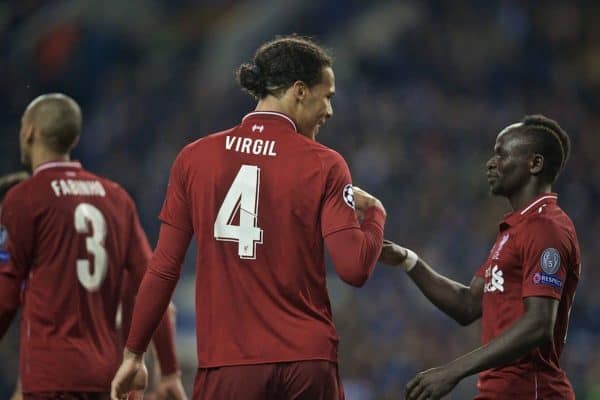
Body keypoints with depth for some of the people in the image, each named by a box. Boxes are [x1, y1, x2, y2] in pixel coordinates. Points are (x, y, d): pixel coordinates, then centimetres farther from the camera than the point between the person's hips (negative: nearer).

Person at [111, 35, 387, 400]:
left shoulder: (195, 158, 4)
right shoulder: (324, 165, -2)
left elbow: (164, 269, 5)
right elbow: (354, 268, -8)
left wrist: (134, 354, 12)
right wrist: (375, 213, 11)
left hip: (227, 364, 1)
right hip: (308, 362, -1)